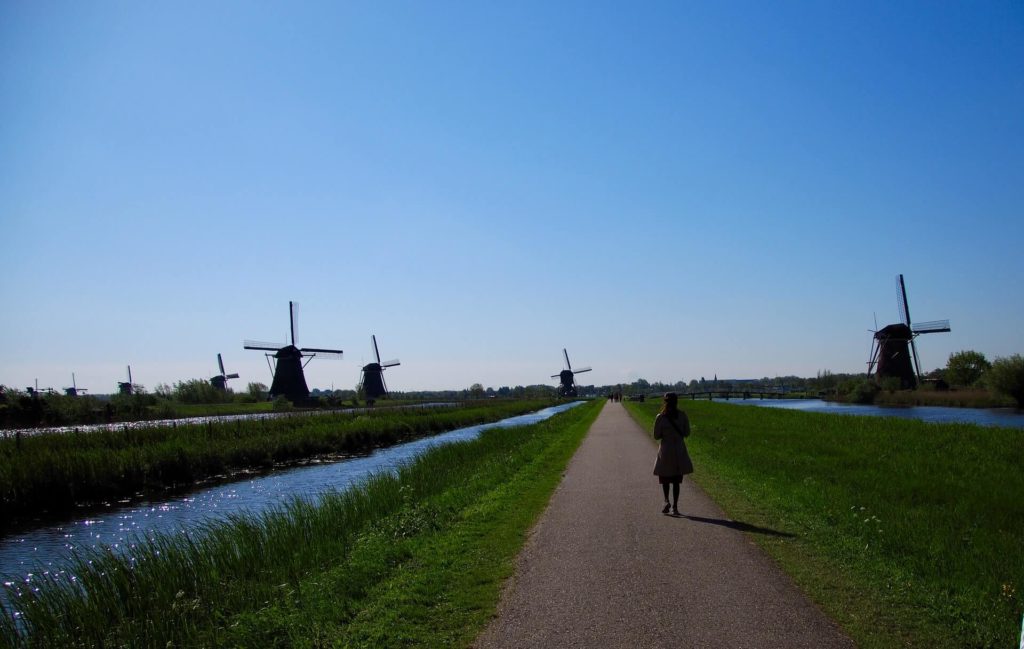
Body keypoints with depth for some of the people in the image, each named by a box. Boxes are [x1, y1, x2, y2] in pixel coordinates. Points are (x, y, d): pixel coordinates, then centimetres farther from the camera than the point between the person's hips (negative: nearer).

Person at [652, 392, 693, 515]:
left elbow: (656, 436, -6)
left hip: (666, 450, -2)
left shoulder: (660, 417, -11)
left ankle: (666, 501, -8)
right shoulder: (682, 415, -4)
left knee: (664, 478, 13)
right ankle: (675, 507, 8)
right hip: (679, 450, 2)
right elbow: (687, 433, 3)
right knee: (676, 480, 11)